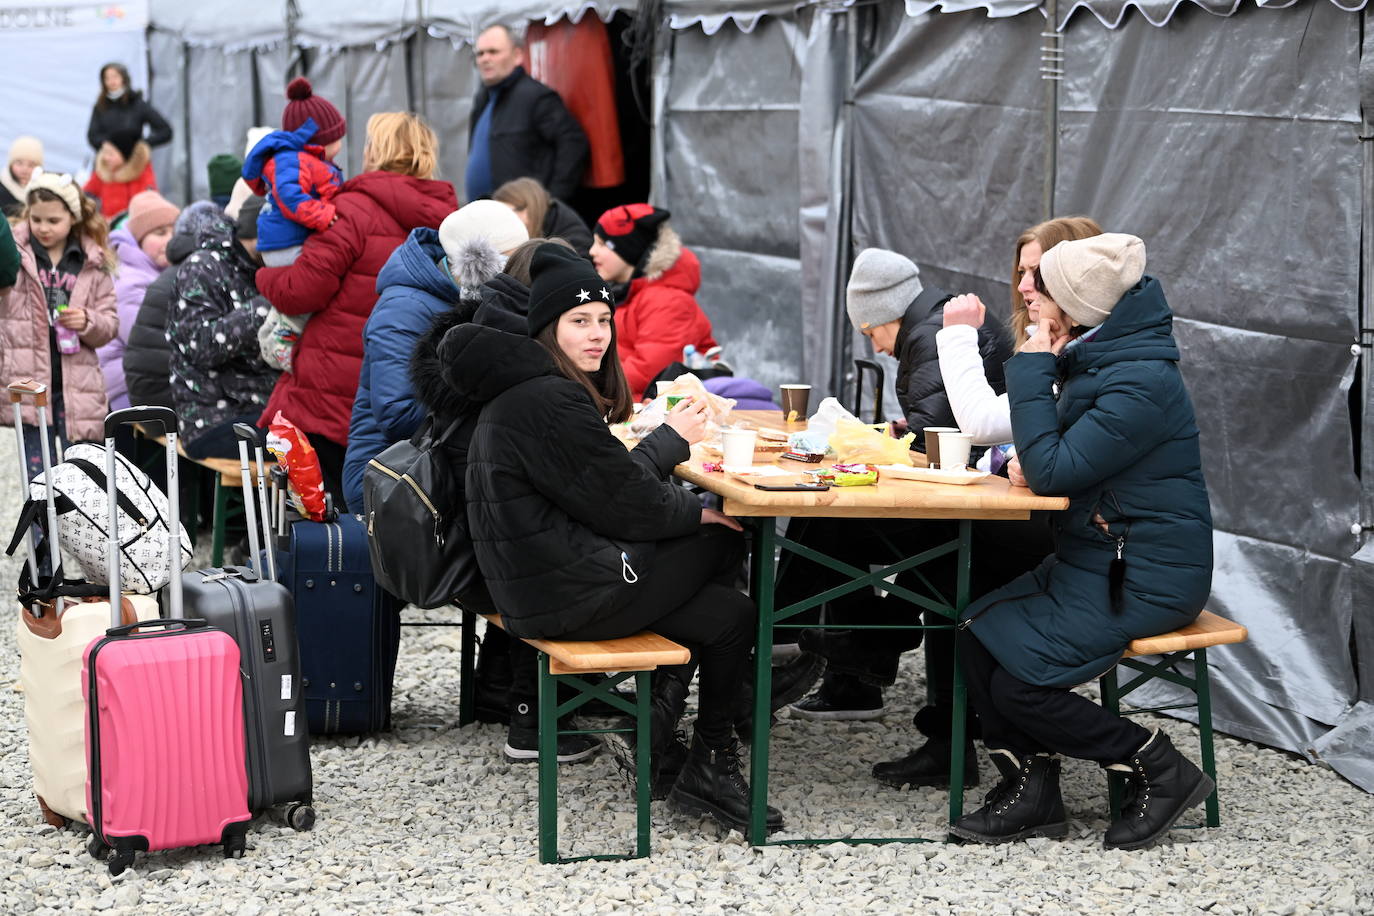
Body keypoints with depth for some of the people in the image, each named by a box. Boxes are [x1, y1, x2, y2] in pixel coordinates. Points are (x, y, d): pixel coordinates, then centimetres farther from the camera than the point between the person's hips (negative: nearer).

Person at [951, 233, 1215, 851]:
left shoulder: (1142, 384, -23)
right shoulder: (1091, 359, 8)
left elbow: (1052, 471, -24)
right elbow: (1055, 459, 18)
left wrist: (1034, 370, -17)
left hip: (1144, 579, -10)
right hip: (1093, 560, 10)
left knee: (1019, 684, -15)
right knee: (976, 635, -3)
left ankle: (1161, 771, -1)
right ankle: (1031, 790, 5)